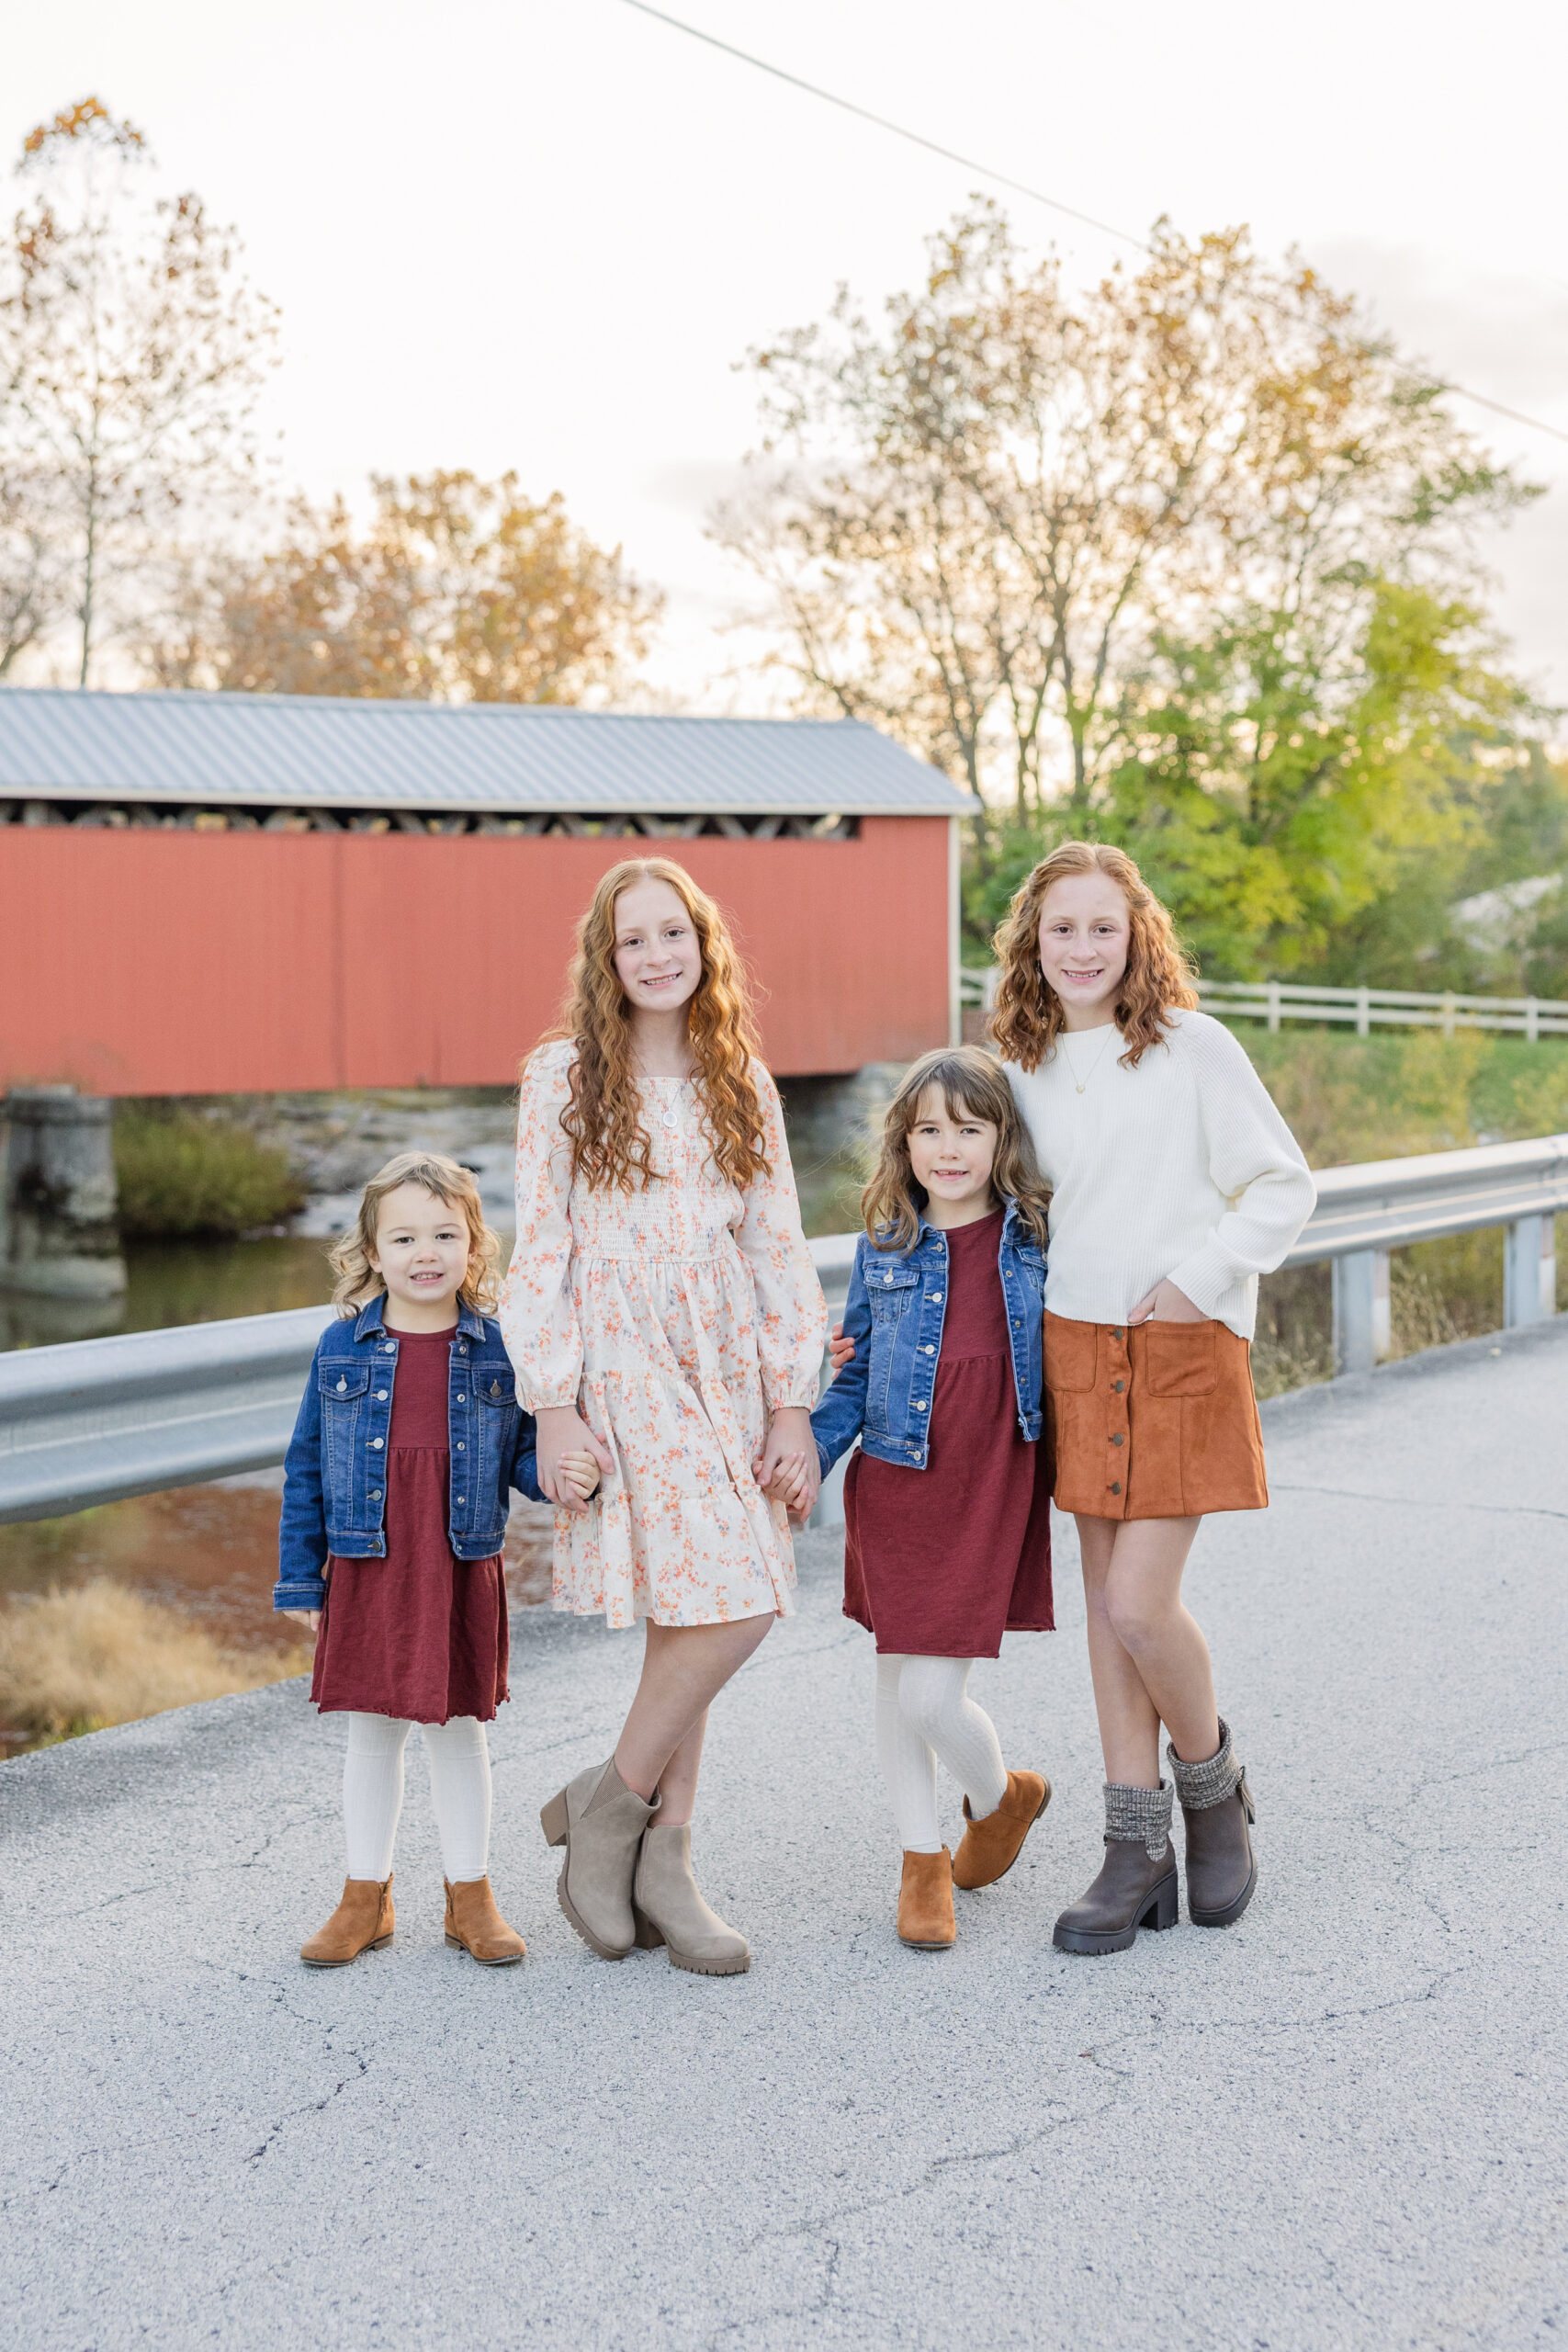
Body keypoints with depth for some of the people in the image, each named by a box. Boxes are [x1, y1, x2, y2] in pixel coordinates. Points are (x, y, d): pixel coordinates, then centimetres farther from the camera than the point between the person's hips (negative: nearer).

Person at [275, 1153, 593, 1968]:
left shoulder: (497, 1349, -2)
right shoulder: (342, 1348, -1)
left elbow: (523, 1454, 4)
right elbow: (305, 1469, 3)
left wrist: (565, 1473, -19)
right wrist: (299, 1579, 3)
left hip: (461, 1574, 0)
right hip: (364, 1573, 0)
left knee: (459, 1732, 10)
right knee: (371, 1734, 11)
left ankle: (470, 1895, 24)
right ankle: (365, 1896, 25)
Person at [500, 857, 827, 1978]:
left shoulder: (743, 1084, 10)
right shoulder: (564, 1077, -1)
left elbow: (781, 1253, 9)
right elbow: (541, 1251, -3)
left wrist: (793, 1408, 4)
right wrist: (553, 1407, -8)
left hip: (725, 1371, 4)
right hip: (620, 1369, -4)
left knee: (690, 1615, 4)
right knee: (726, 1609, -14)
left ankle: (662, 1864, 13)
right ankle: (605, 1806, 7)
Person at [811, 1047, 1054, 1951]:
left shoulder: (1037, 1240, -1)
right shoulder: (885, 1248, 4)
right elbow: (857, 1379, 9)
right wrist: (804, 1457, -1)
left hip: (993, 1484, -3)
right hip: (895, 1481, 3)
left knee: (934, 1697, -7)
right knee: (898, 1683, 10)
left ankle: (999, 1799, 25)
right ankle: (924, 1860, 29)